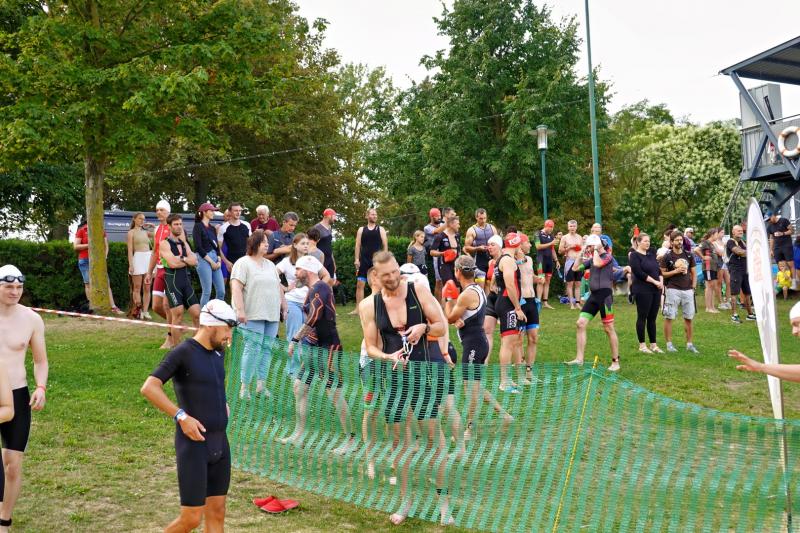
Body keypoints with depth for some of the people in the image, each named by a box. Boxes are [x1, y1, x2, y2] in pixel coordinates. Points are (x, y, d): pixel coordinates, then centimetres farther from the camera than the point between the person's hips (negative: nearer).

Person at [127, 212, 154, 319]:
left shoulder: (145, 232, 18)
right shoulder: (131, 232, 5)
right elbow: (130, 249, -3)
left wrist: (153, 226, 10)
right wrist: (130, 264, -10)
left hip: (149, 257, 5)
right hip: (138, 258, -4)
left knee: (147, 288, 1)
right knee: (137, 287, -2)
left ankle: (145, 311, 2)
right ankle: (138, 310, 0)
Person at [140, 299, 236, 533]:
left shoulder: (218, 352, 11)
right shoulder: (183, 353, -12)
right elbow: (149, 388, -19)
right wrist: (181, 416, -21)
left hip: (220, 442, 7)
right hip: (193, 444, -7)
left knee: (217, 514, 10)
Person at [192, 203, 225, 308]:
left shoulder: (212, 228, 17)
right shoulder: (198, 227, -3)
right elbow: (198, 247, -10)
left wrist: (219, 260, 0)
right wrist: (211, 262, -11)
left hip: (215, 260, 7)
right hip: (204, 259, -7)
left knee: (221, 291, 2)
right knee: (207, 292, -7)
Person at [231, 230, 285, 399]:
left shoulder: (270, 265, 19)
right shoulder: (243, 263, -4)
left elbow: (279, 288, 24)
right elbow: (236, 287, -13)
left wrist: (284, 308, 18)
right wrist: (240, 310, -20)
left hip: (272, 316, 7)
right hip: (253, 316, -7)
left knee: (266, 348, 5)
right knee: (253, 348, -10)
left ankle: (261, 385, 11)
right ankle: (244, 386, -4)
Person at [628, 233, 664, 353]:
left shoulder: (651, 253, 14)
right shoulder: (634, 255, -7)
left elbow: (658, 269, 15)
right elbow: (639, 273, -15)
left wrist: (661, 281, -2)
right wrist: (655, 281, -14)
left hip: (656, 290, 6)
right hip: (642, 290, -6)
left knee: (652, 318, 10)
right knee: (642, 317, 0)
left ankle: (653, 344, 15)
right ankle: (642, 345, 6)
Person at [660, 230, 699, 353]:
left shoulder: (688, 255, 10)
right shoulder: (667, 256, -3)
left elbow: (694, 273, 14)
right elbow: (662, 273, -3)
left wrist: (693, 287, 5)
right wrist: (676, 271, -14)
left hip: (687, 290, 4)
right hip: (673, 290, -4)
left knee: (688, 318, 7)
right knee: (669, 317, -1)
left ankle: (689, 344, 16)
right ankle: (669, 344, 6)